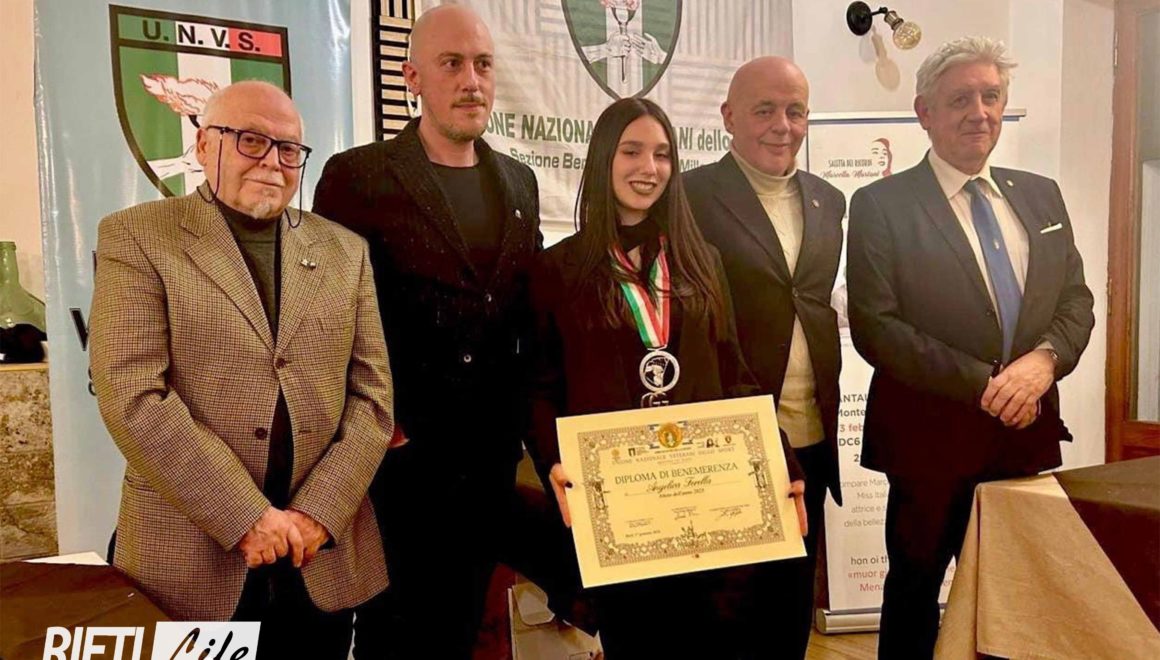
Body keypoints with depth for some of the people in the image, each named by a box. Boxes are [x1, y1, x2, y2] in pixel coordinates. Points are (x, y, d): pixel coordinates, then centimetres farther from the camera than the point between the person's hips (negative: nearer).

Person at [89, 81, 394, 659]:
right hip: (191, 561, -2)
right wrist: (246, 518, -15)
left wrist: (318, 514, -8)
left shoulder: (345, 251, 7)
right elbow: (131, 397, -12)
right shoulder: (136, 238, -2)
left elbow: (372, 395, 3)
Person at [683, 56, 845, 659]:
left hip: (810, 439, 6)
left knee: (792, 605, 19)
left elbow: (821, 304, 15)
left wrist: (829, 407, 6)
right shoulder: (692, 195, -8)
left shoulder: (828, 201, 11)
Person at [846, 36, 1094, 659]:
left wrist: (1045, 357, -11)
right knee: (916, 587, 11)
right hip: (932, 434, -4)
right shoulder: (880, 205, -6)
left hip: (1029, 428, 5)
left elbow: (1077, 300, 11)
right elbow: (874, 327, -14)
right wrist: (983, 385, -16)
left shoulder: (1041, 195, 11)